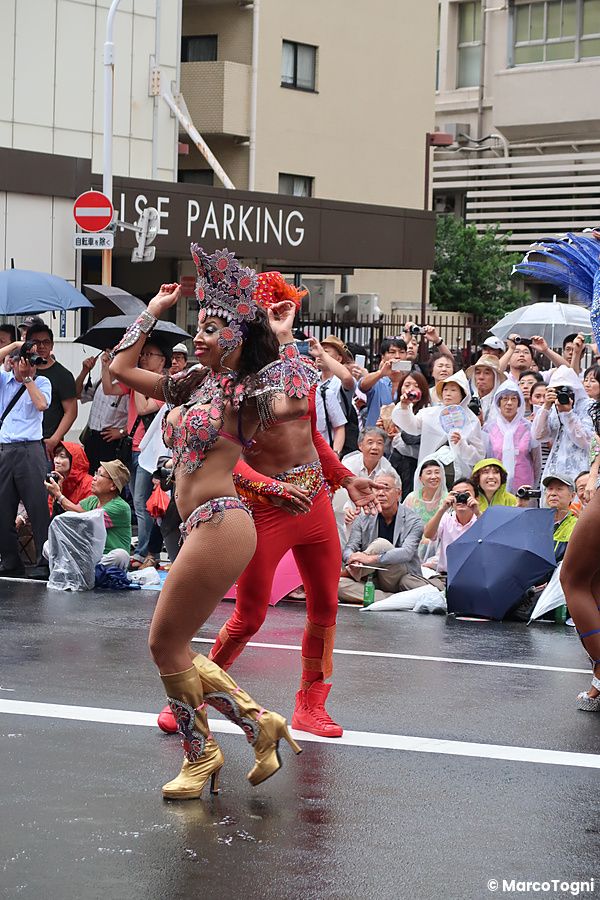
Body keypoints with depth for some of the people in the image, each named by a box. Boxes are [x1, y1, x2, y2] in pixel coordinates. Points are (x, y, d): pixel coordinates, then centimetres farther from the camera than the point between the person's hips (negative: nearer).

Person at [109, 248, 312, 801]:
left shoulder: (245, 392, -5)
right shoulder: (196, 383, 17)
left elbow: (297, 402, -26)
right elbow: (122, 368, 21)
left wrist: (284, 339, -15)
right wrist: (155, 310, 20)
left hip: (220, 523, -9)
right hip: (202, 526, 9)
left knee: (166, 644, -3)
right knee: (171, 646, 9)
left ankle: (202, 756, 12)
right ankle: (259, 723, 16)